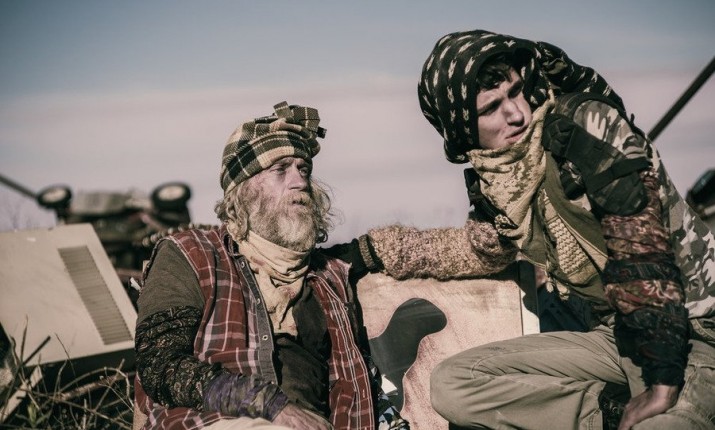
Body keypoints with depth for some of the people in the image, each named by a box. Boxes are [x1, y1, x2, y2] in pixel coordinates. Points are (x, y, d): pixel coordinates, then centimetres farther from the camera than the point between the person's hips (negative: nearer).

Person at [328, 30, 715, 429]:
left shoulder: (587, 126, -16)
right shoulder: (494, 179, 4)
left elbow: (644, 253, -22)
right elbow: (479, 246, 26)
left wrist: (663, 381, -25)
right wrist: (367, 251, 23)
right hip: (615, 335, 7)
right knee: (453, 385, -6)